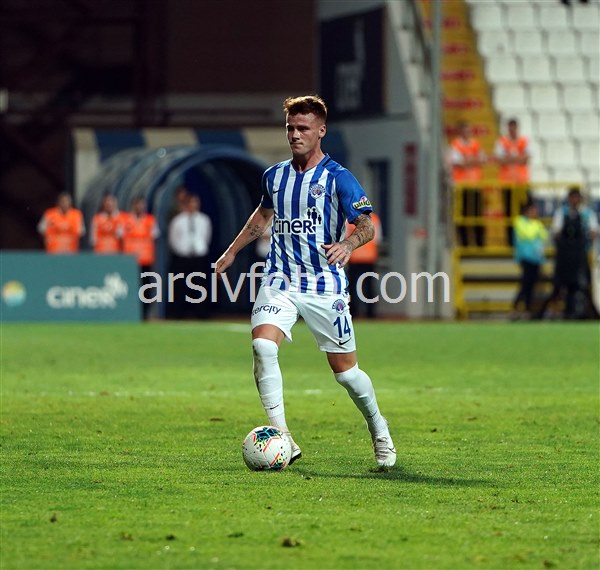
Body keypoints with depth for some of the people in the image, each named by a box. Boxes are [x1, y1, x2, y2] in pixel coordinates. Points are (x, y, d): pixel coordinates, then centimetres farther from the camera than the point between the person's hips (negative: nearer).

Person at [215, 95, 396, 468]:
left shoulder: (338, 178, -7)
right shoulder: (275, 176, 9)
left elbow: (366, 225, -14)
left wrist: (348, 244, -35)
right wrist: (232, 252, 33)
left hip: (325, 285, -3)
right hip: (280, 280, 3)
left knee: (345, 370, 4)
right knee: (262, 345, -24)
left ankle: (378, 428, 33)